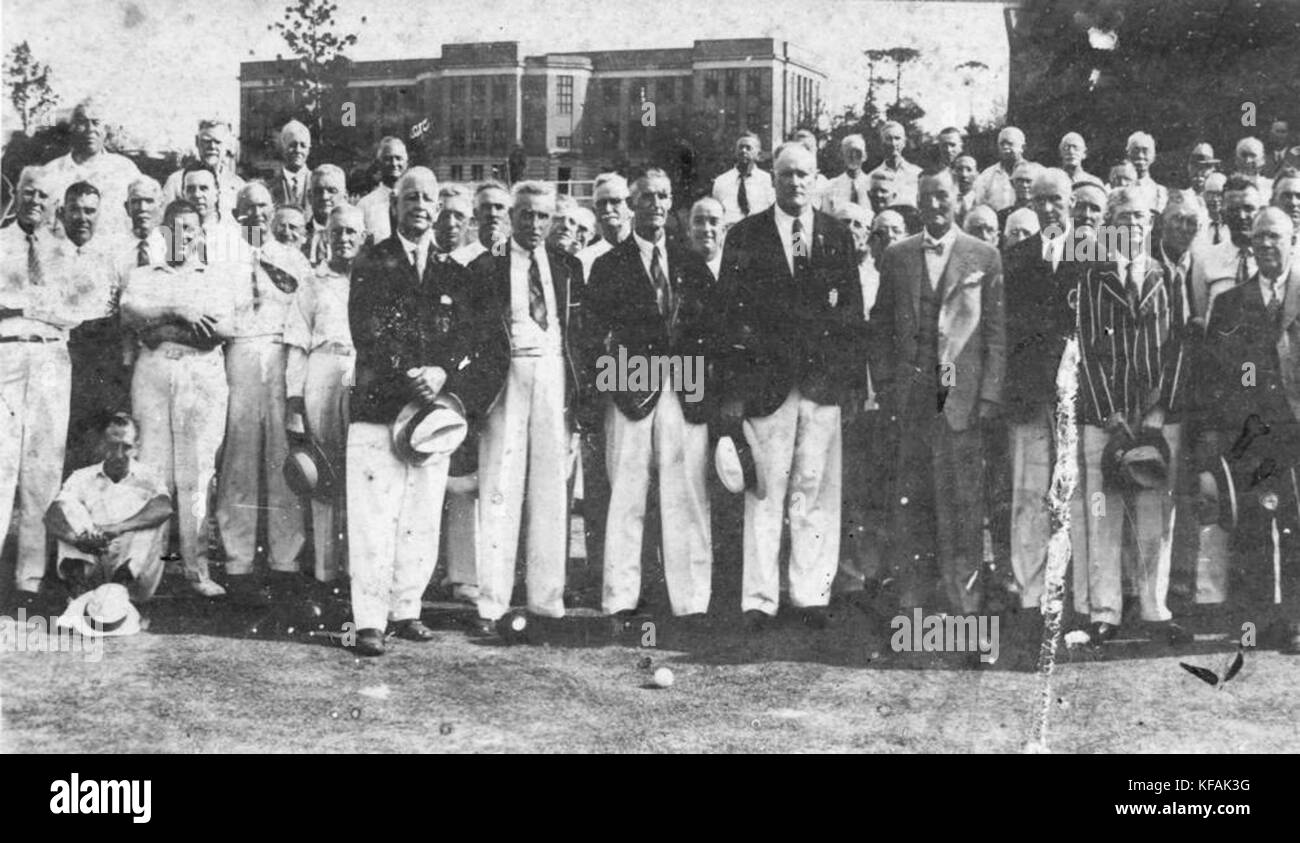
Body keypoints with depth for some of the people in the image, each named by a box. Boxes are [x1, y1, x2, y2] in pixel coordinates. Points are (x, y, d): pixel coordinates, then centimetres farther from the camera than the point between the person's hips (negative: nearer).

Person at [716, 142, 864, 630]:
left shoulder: (838, 237, 11)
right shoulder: (745, 237, 5)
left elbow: (852, 311, 11)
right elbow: (729, 312, 1)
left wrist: (855, 380, 4)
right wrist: (732, 390, -5)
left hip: (824, 384, 2)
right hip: (766, 382, -2)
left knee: (816, 493, 3)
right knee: (764, 494, -1)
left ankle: (812, 595, 10)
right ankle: (759, 600, 4)